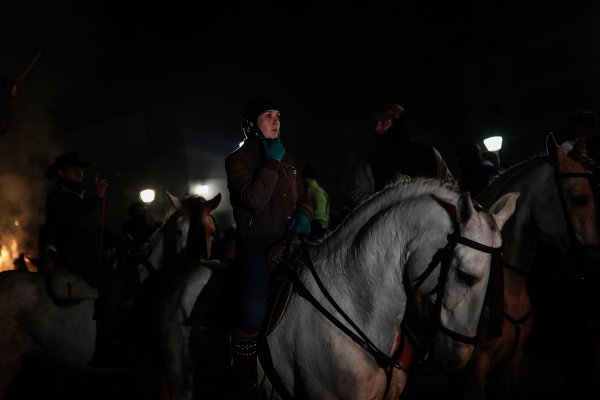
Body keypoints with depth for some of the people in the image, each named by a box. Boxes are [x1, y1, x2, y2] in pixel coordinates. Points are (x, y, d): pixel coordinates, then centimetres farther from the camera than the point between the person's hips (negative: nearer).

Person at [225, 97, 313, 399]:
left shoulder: (286, 158, 16)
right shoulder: (237, 160, -1)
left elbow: (302, 197, 20)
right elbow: (254, 200, -16)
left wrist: (303, 215, -1)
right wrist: (271, 162, -12)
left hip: (287, 239, 6)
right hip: (255, 242, -5)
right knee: (254, 310, -17)